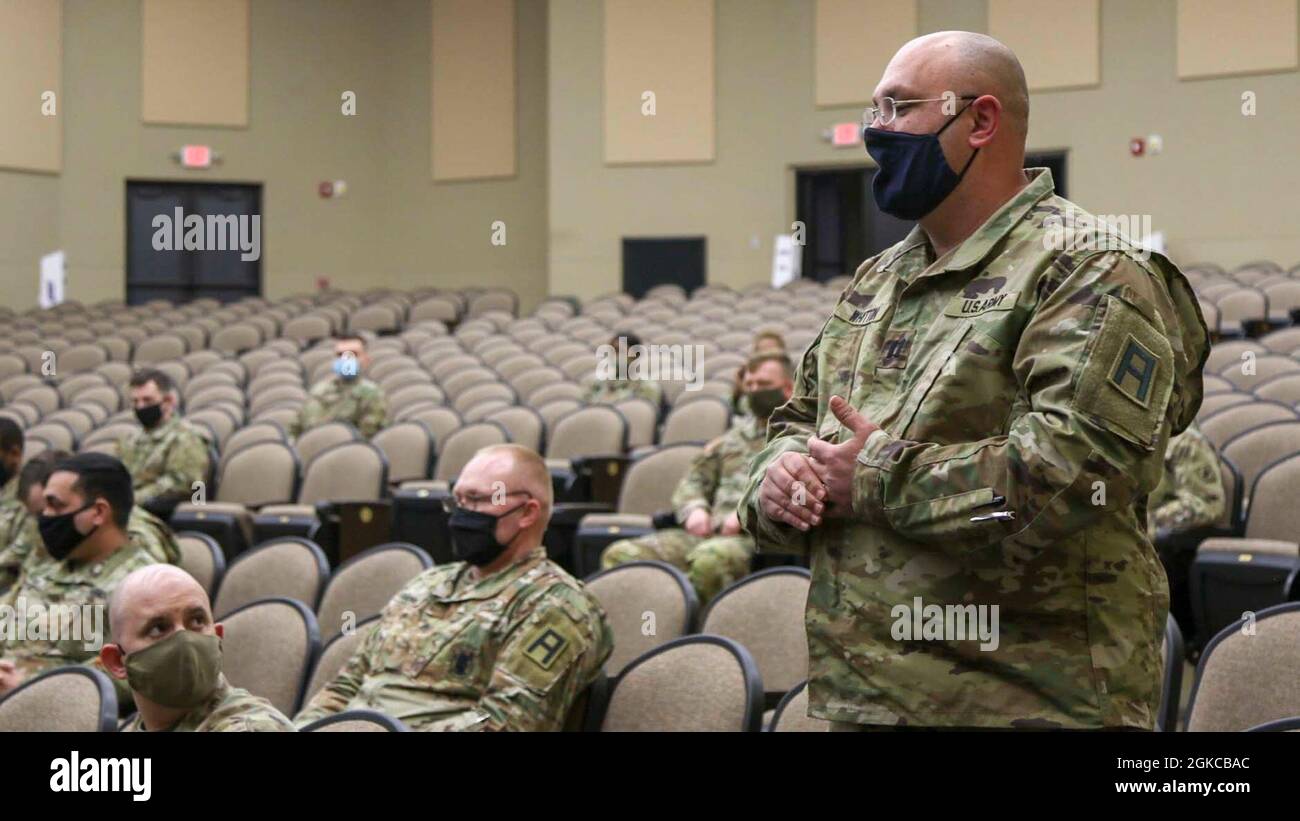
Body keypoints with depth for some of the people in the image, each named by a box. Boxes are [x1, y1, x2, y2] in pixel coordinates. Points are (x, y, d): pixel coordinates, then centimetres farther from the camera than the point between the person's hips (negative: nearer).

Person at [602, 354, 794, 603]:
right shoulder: (735, 435, 29)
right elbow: (694, 479, 29)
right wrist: (695, 508, 6)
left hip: (760, 537, -6)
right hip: (709, 533, 6)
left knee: (710, 559, -41)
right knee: (621, 554, -15)